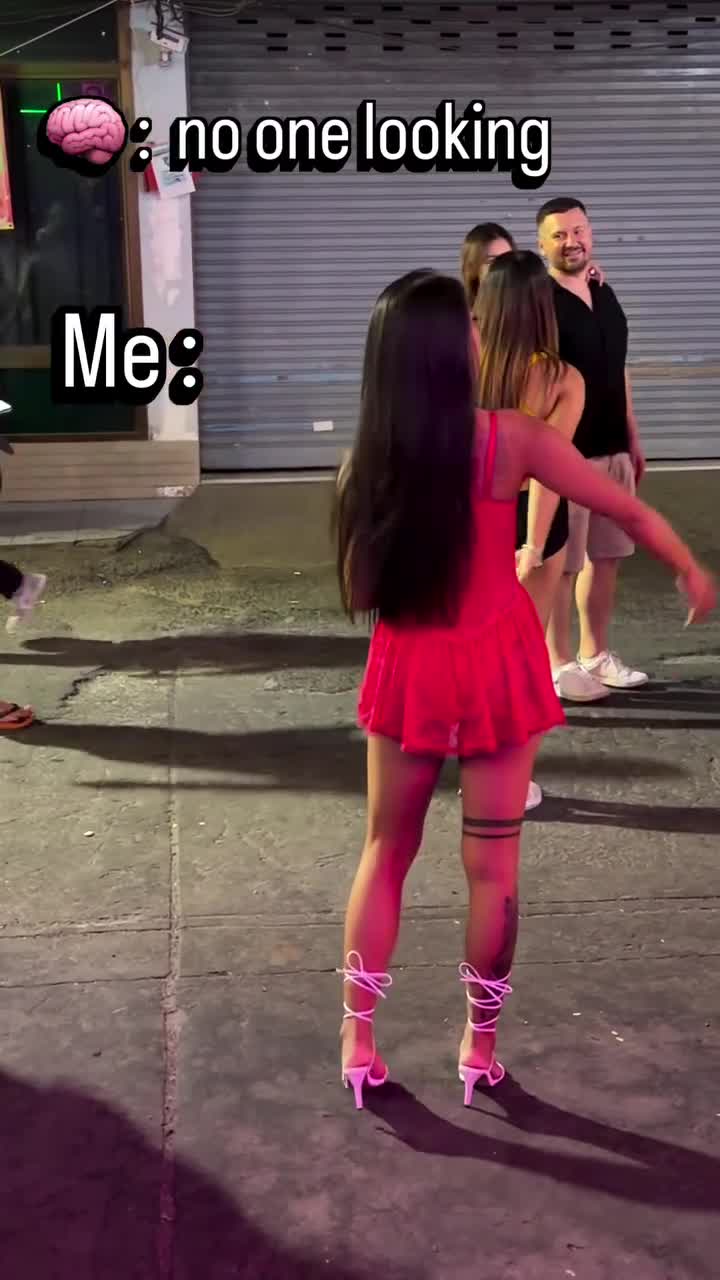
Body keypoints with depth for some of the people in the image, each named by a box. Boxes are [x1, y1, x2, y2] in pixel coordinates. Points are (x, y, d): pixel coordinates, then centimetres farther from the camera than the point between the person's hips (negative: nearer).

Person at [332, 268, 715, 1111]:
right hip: (494, 670, -2)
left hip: (406, 673, 2)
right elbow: (631, 513, -4)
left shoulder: (364, 464, -7)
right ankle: (480, 1046, 23)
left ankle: (357, 1041, 22)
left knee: (385, 853, 16)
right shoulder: (511, 440, -13)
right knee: (491, 866, 10)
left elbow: (358, 593, 3)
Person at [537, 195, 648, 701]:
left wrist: (633, 439, 18)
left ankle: (595, 654, 26)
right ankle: (559, 664, 11)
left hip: (612, 450, 8)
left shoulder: (606, 295, 12)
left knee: (607, 557, 13)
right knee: (560, 563, 0)